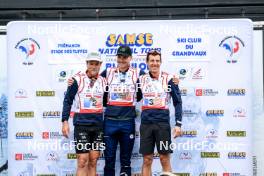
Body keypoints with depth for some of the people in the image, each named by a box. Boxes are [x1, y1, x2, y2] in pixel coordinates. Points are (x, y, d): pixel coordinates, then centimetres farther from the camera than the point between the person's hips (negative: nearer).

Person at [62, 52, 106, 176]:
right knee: (83, 161, -6)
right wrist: (65, 121, -9)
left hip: (98, 125, 4)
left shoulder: (103, 81, 8)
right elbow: (68, 101, -3)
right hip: (81, 124, -4)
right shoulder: (77, 80, -5)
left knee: (93, 162, 8)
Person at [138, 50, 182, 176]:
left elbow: (177, 102, 0)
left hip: (163, 123, -2)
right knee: (147, 159, 7)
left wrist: (178, 124, -6)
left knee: (165, 158, 3)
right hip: (146, 123, 3)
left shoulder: (169, 79, -1)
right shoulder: (141, 79, 8)